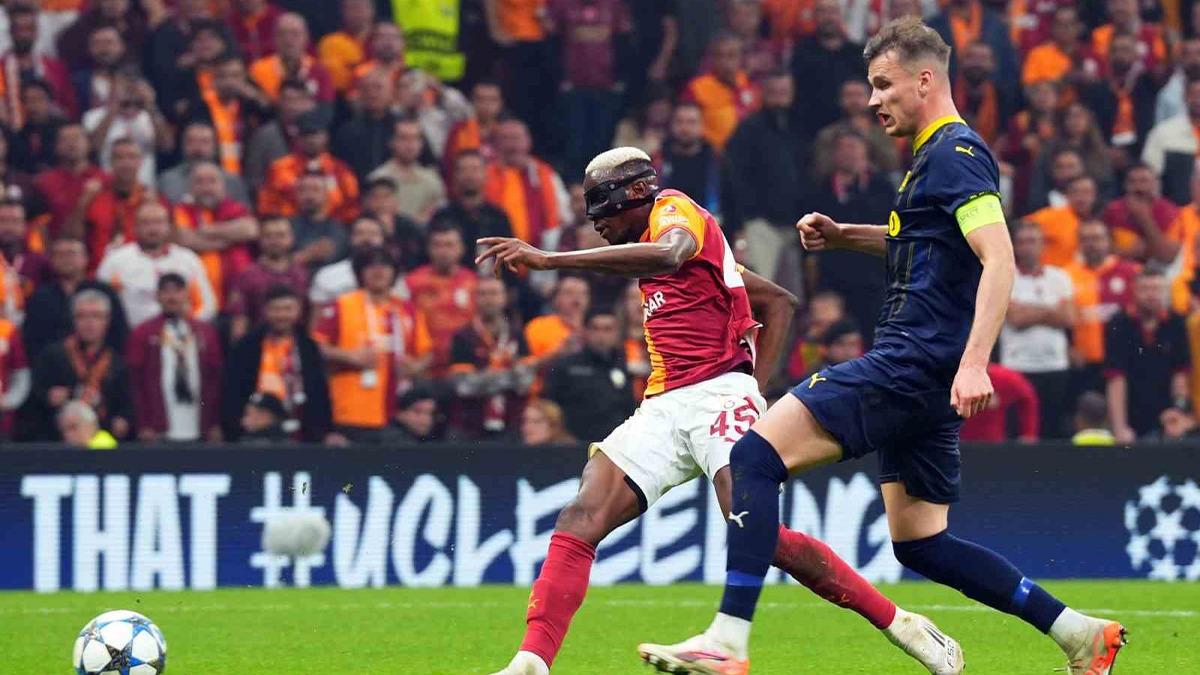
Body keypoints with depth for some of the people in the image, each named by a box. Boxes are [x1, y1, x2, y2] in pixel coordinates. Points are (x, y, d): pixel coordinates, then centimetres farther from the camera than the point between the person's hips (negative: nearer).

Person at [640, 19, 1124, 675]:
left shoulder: (955, 153, -10)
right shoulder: (936, 155, 20)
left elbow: (999, 260, -21)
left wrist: (973, 363, -31)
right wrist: (843, 235, 24)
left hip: (913, 366, -11)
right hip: (918, 378, 11)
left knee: (757, 453, -16)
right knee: (918, 542, 14)